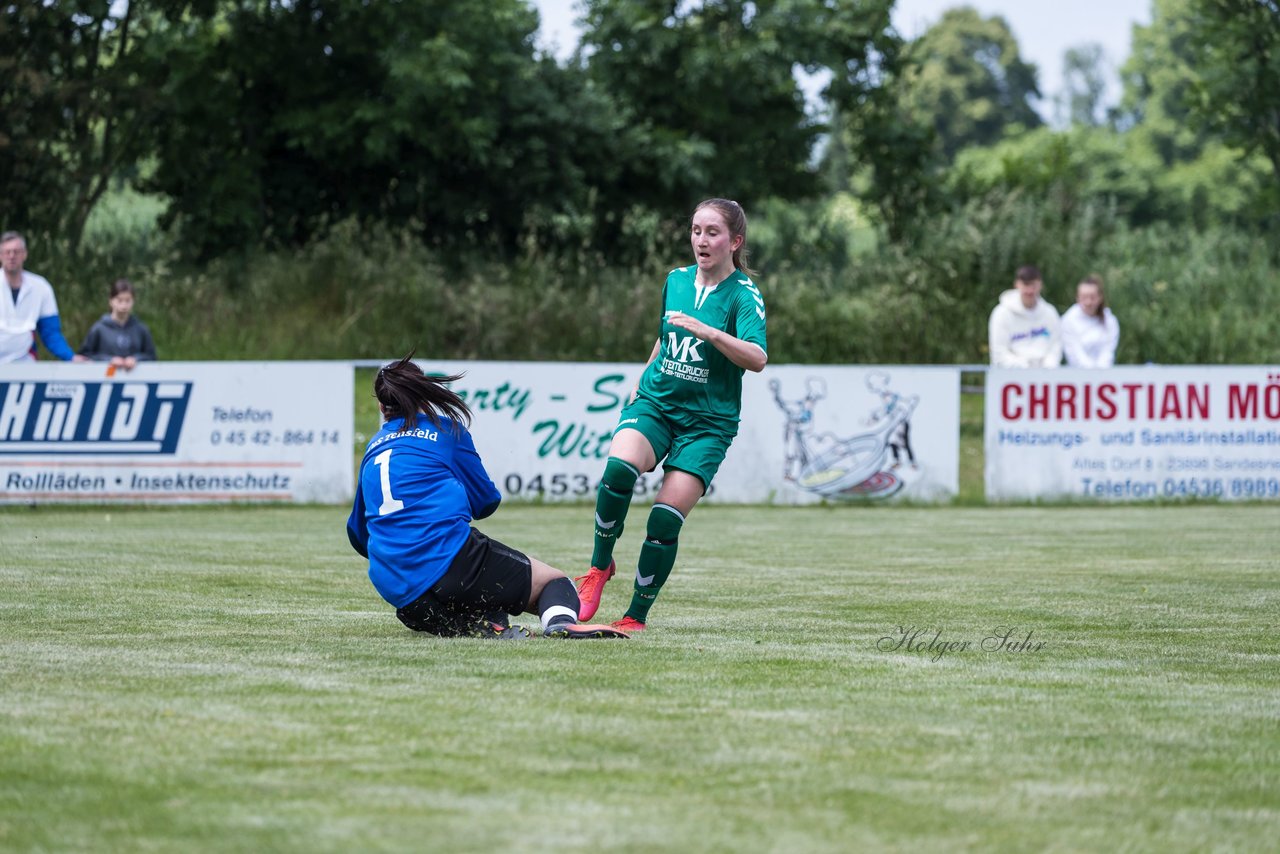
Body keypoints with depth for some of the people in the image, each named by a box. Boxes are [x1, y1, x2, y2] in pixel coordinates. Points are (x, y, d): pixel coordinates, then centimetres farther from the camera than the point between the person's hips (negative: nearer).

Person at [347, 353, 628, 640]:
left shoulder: (373, 448, 22)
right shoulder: (445, 428, 9)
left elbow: (357, 533, 30)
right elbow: (487, 501, 14)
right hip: (450, 559, -4)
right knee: (554, 582, 6)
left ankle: (485, 627, -16)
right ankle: (562, 622, -30)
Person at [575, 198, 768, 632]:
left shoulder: (744, 295, -8)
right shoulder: (676, 280, 9)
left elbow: (757, 359, -23)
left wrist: (708, 332, -33)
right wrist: (640, 382, 29)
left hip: (707, 421, -3)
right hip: (655, 402, 3)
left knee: (666, 518, -13)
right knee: (620, 465, -29)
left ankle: (637, 616, 1)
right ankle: (600, 565, -10)